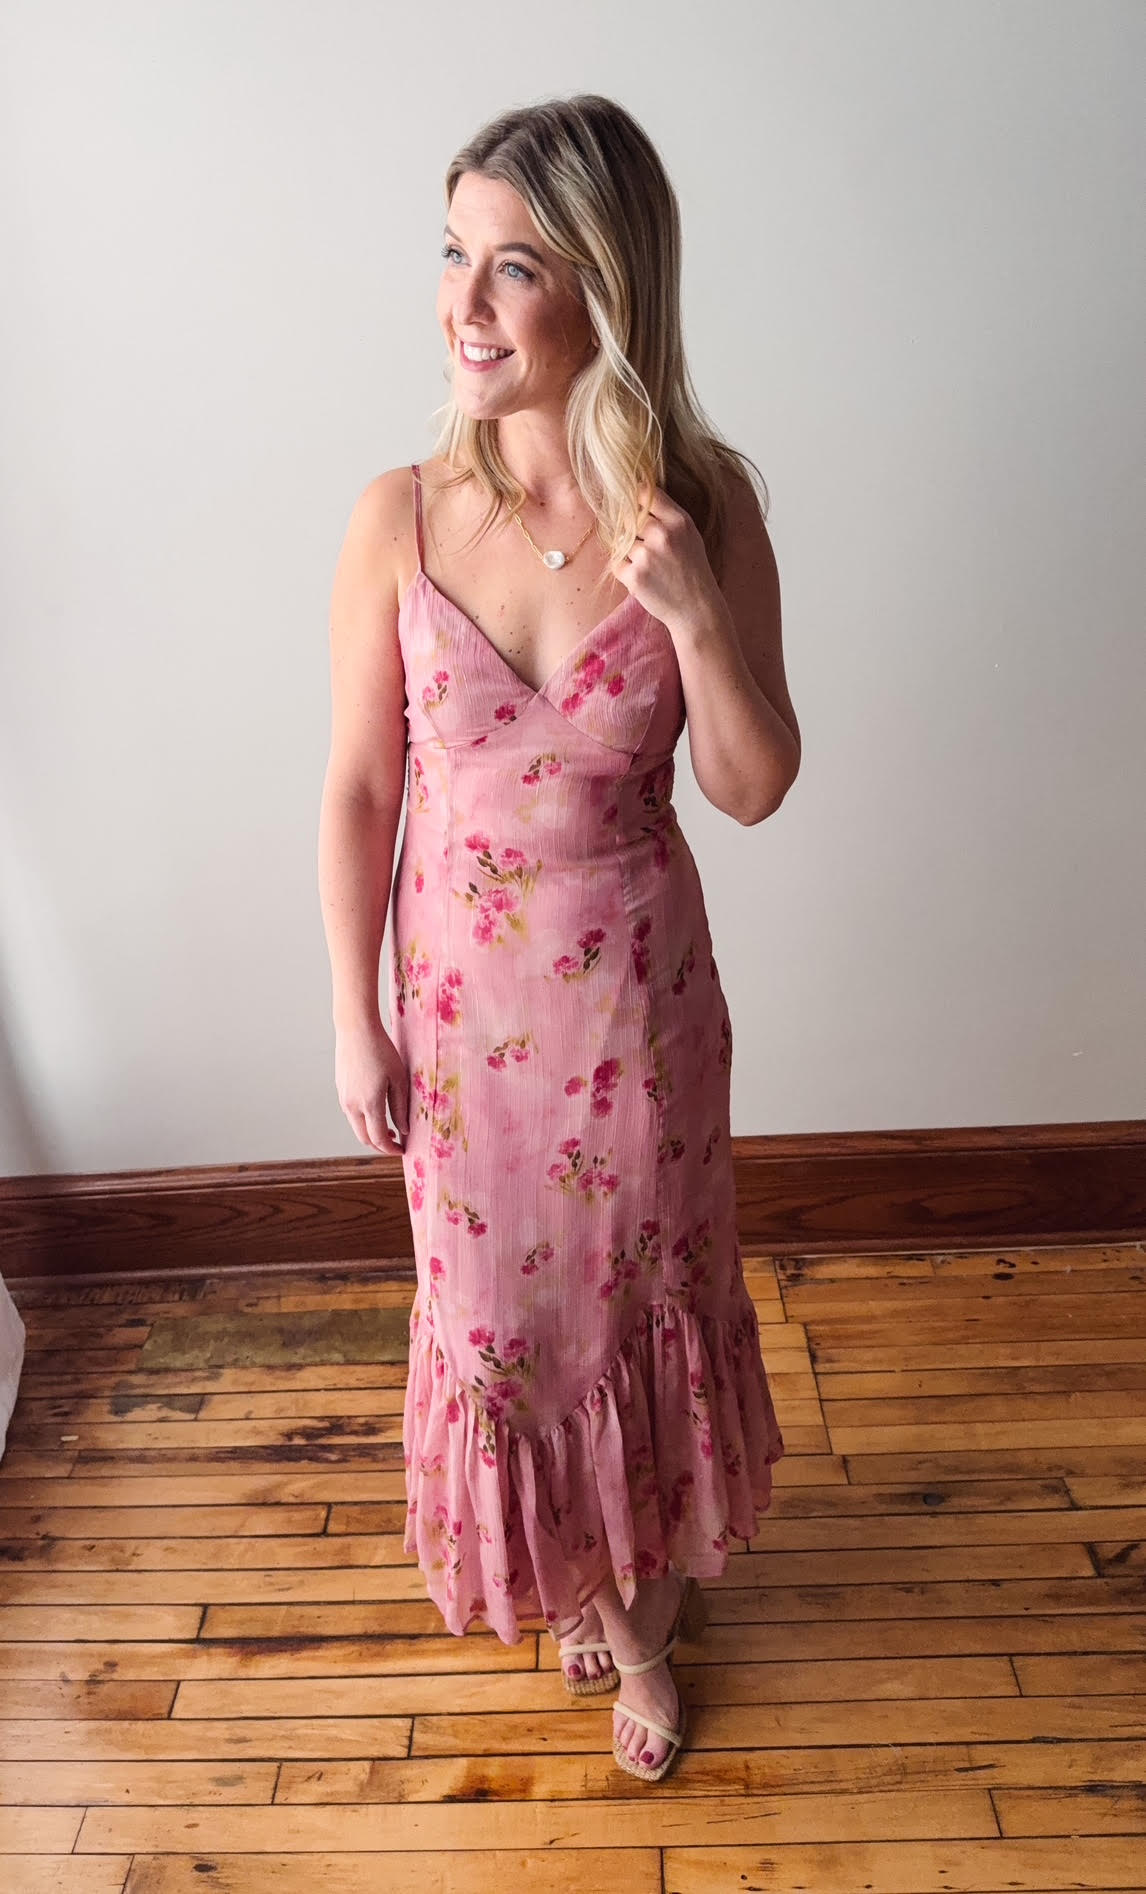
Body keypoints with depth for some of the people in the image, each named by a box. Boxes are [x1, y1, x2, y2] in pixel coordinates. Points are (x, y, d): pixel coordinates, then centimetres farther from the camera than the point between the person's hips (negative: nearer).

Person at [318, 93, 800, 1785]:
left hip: (636, 977, 0)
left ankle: (652, 1577, 49)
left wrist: (695, 615, -25)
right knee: (499, 1294, 18)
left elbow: (755, 789, -8)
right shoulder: (400, 518, -11)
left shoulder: (703, 508, -12)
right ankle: (573, 1569, 51)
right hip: (466, 981, 1)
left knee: (645, 1281, 18)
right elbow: (358, 787, -5)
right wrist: (357, 1023, -2)